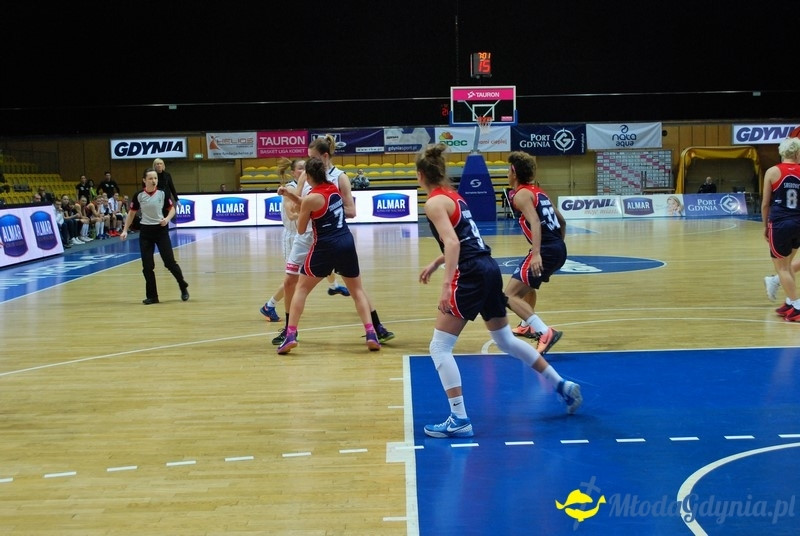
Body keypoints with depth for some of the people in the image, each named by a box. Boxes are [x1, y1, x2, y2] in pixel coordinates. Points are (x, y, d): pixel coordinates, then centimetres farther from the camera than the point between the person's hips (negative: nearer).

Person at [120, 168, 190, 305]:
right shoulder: (139, 196, -3)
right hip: (145, 232, 1)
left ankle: (184, 287, 19)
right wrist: (125, 230, 2)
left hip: (161, 230, -1)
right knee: (147, 265, 0)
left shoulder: (162, 193, -5)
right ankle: (152, 296, 10)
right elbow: (131, 213, 7)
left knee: (170, 262, -2)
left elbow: (172, 209, 4)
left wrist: (167, 219, -16)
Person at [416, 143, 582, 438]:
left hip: (471, 275, -9)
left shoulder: (434, 202, -9)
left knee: (439, 348, -2)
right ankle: (562, 386, 30)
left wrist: (446, 285, -26)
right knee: (506, 340, 24)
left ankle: (459, 420, -5)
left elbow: (452, 242, -22)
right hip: (490, 268, 9)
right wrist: (435, 264, 30)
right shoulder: (453, 195, 17)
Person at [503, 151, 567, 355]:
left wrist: (536, 254, -31)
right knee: (528, 283, 35)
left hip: (545, 250, -10)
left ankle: (546, 333, -23)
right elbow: (562, 221, 26)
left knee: (509, 296, -11)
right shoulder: (538, 191, 20)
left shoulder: (521, 194, -6)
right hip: (559, 248, 10)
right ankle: (528, 326, 48)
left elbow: (535, 223, -22)